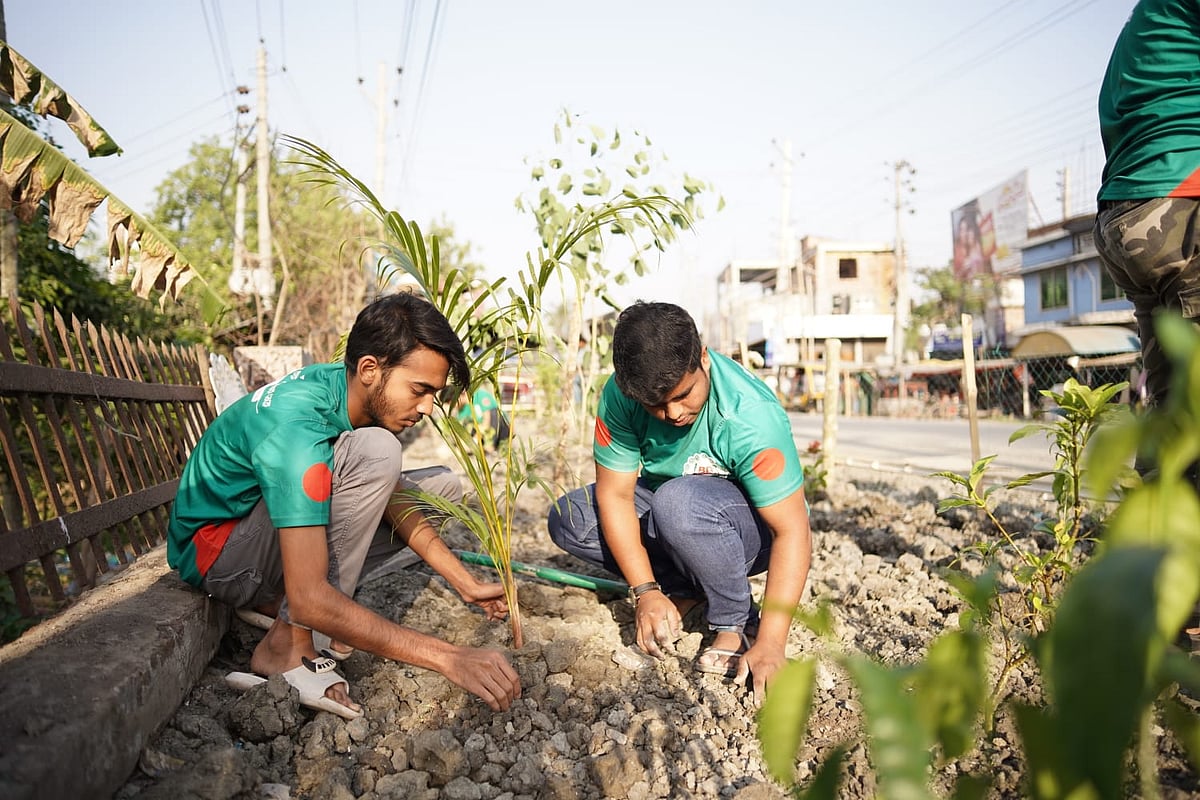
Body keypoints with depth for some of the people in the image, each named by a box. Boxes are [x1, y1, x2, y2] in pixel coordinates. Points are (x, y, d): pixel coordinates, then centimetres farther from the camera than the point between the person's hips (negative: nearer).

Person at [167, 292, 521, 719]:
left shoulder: (347, 387, -9)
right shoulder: (297, 427, -34)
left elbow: (393, 498, 1)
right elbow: (310, 599, -39)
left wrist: (467, 583, -6)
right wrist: (447, 657, -38)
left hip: (273, 528, 8)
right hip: (215, 549, -8)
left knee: (441, 485, 3)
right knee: (375, 451, -31)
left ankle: (274, 602, 0)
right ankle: (289, 645, -19)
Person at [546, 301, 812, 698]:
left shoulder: (752, 417, -33)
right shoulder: (621, 396, -21)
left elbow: (793, 530, -31)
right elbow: (615, 494, -16)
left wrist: (770, 644, -36)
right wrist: (646, 591, -23)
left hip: (753, 525, -5)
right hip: (667, 515, 5)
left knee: (678, 501, -38)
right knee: (567, 520, -14)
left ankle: (736, 624, -13)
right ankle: (685, 590, -1)